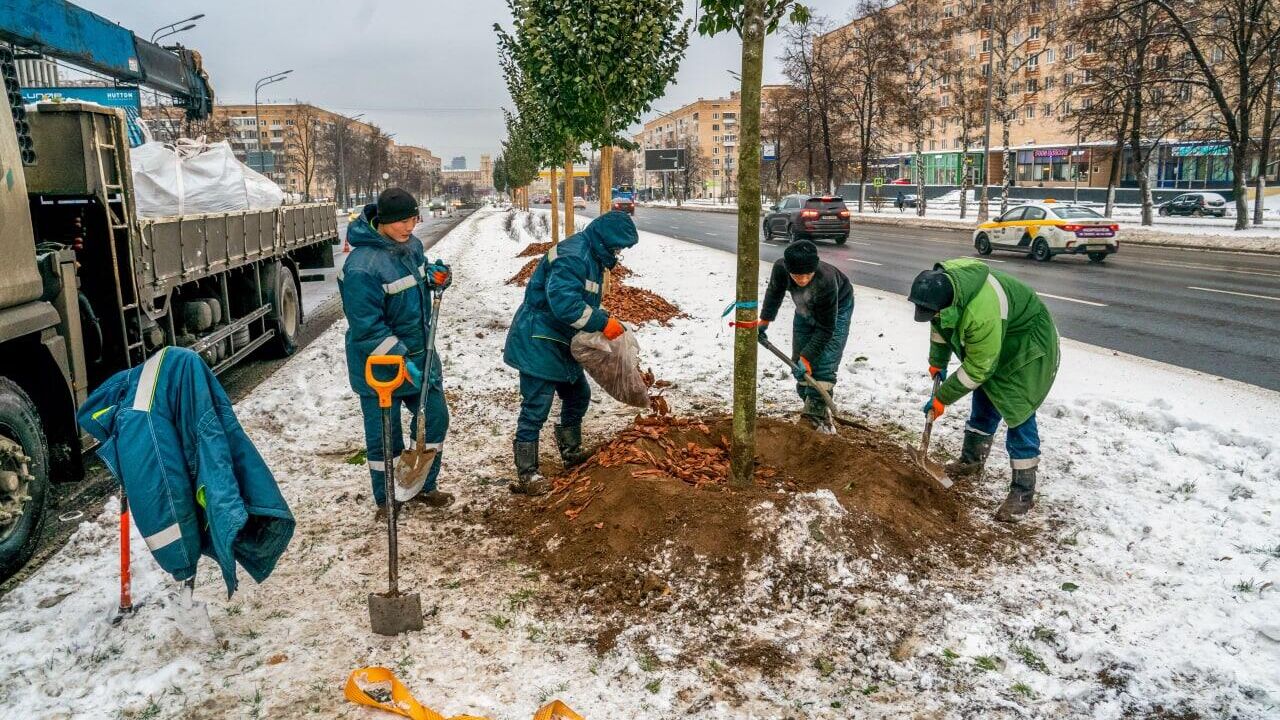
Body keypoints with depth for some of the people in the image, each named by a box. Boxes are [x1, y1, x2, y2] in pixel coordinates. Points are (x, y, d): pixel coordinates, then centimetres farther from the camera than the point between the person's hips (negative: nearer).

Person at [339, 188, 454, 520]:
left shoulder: (411, 245, -1)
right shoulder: (362, 266, -25)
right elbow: (367, 328, -25)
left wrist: (435, 278, -5)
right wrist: (401, 361, -26)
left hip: (419, 353, 8)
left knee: (435, 417, 14)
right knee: (384, 435, 6)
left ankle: (424, 486, 34)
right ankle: (386, 501, 26)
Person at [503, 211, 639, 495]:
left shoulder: (591, 256, 11)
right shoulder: (572, 255, -23)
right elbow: (564, 302, -35)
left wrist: (607, 322, 4)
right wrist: (603, 323, -29)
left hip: (561, 343, 11)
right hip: (538, 343, -11)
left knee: (579, 394, 21)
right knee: (536, 409, -5)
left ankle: (571, 451, 39)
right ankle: (526, 476, 4)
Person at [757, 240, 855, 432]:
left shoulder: (826, 281, -43)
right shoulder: (780, 267, -32)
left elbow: (826, 329, -34)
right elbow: (774, 291, -4)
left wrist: (807, 357, -35)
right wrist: (764, 320, -3)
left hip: (837, 309, -5)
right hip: (805, 310, 5)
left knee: (824, 364, -16)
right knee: (798, 361, 3)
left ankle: (817, 413, -9)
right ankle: (810, 405, 15)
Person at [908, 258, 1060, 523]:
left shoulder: (981, 314, -43)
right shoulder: (939, 283, -18)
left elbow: (977, 369, -30)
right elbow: (940, 324, 4)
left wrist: (942, 398, -19)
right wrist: (937, 363, 12)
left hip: (1027, 345, -8)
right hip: (994, 340, 8)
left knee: (1018, 412, -12)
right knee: (984, 404, 17)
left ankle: (1023, 492, -6)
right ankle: (972, 461, 33)